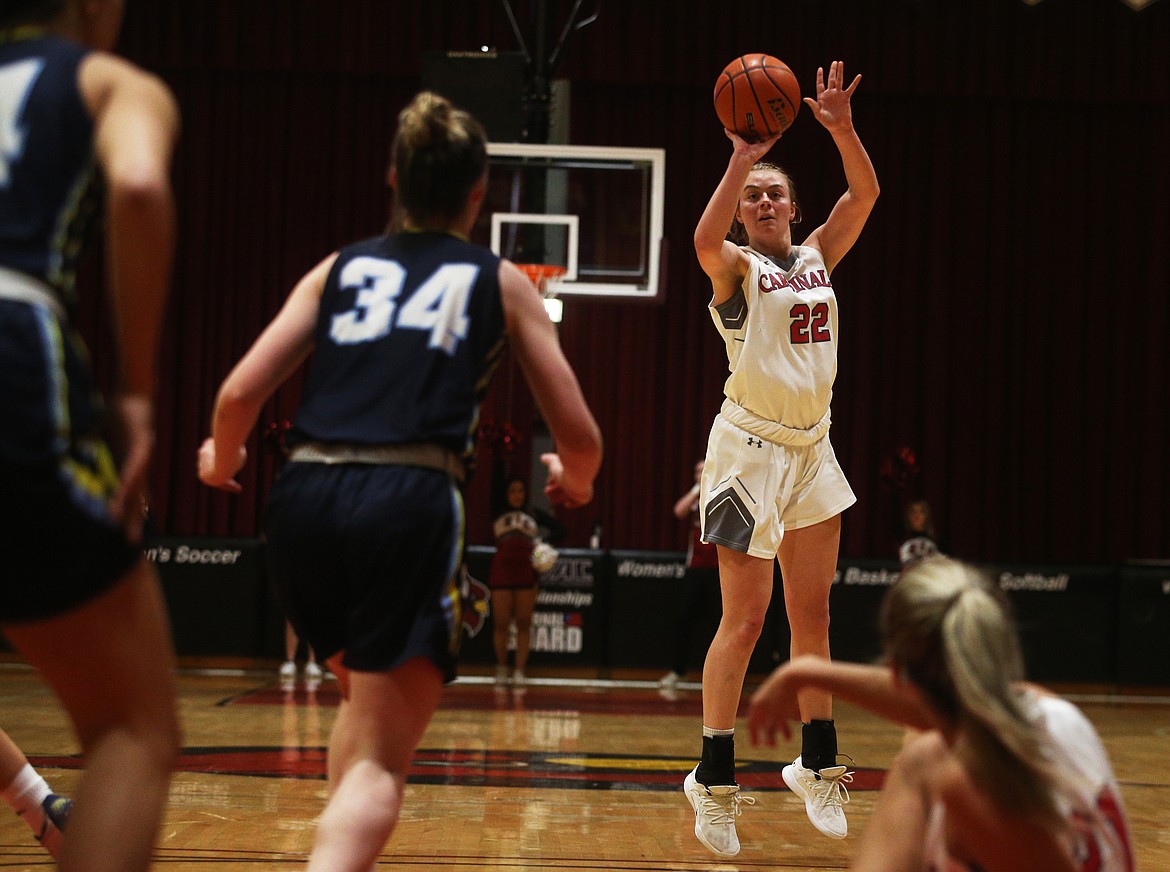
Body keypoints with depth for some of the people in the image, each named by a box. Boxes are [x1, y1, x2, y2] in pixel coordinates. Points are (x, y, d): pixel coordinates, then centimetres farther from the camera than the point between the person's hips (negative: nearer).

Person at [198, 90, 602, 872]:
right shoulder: (500, 282, 15)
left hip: (306, 494, 4)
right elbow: (580, 439, 13)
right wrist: (574, 482, 37)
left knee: (366, 690, 32)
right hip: (409, 499, -4)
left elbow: (240, 393, 8)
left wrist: (222, 459, 30)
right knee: (381, 763, -4)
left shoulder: (341, 268, 19)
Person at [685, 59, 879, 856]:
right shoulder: (736, 268, -6)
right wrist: (743, 156, -32)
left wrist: (841, 126, -11)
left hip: (813, 448, 6)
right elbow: (705, 240, -29)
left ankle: (818, 766, 21)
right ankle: (714, 782, 0)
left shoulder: (817, 257, 12)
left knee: (813, 615, 11)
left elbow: (865, 194, 2)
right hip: (752, 446, -6)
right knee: (745, 620, -6)